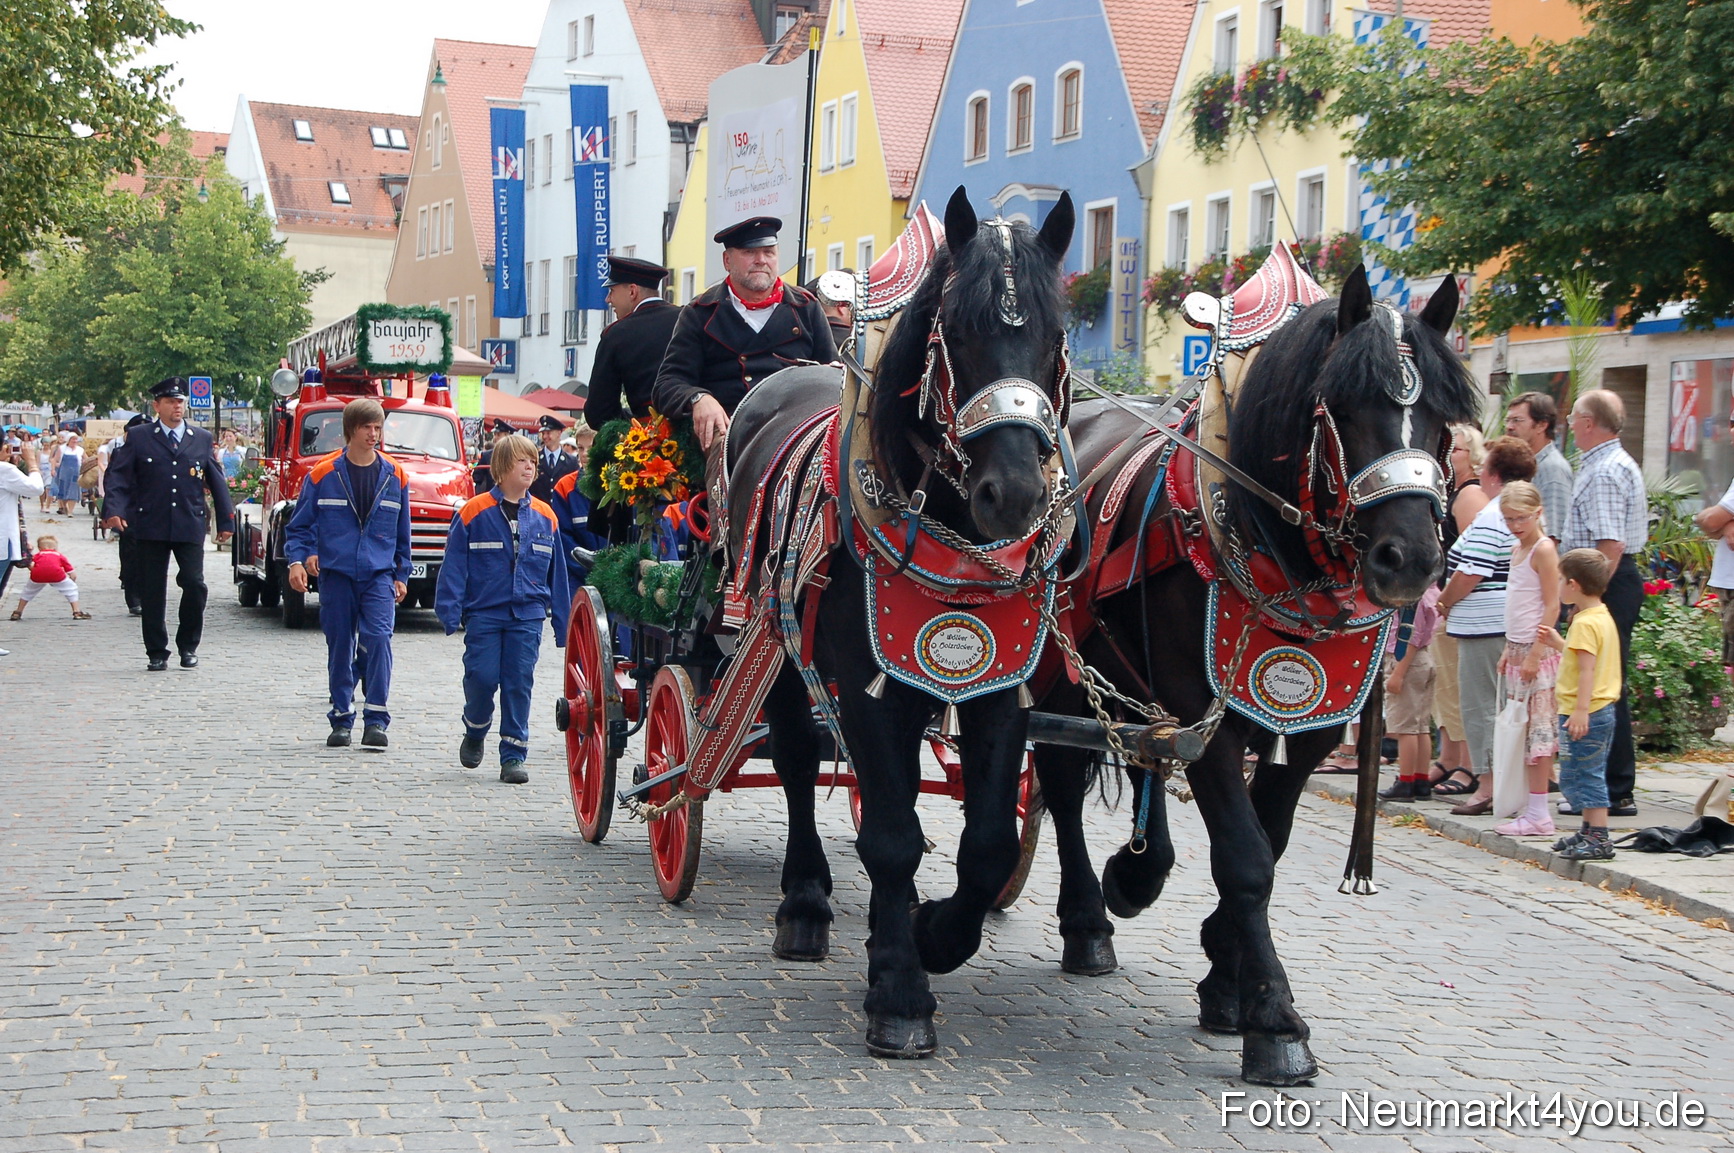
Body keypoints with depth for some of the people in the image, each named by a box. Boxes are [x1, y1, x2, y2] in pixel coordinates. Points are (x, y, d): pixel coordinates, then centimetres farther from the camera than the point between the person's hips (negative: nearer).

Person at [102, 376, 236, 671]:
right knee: (152, 591, 2)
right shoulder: (138, 438, 6)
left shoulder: (202, 440, 12)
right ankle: (156, 652, 12)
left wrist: (225, 522, 11)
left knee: (194, 585, -8)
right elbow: (119, 476, 1)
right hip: (150, 528, -1)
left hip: (190, 527, 1)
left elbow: (217, 481, 14)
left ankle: (188, 646, 11)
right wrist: (114, 509, -15)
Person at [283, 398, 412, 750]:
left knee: (377, 637, -15)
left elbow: (402, 532, 13)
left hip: (379, 574, 0)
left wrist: (401, 574, 13)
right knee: (340, 646, 5)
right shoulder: (323, 475, 0)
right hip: (336, 573, 0)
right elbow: (300, 525, 5)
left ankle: (376, 720, -13)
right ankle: (341, 719, 16)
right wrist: (297, 559, -10)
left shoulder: (394, 477, 5)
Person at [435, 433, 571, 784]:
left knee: (519, 683, 0)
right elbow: (454, 565, -2)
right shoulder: (473, 513, -2)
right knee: (482, 677, -6)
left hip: (527, 616, 2)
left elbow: (557, 573, 13)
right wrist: (450, 611, -10)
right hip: (483, 613, -2)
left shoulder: (544, 517, 8)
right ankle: (474, 733, 23)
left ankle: (514, 756, 8)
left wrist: (563, 624, 12)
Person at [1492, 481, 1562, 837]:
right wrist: (1509, 650, 16)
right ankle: (1531, 806, 12)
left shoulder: (1544, 549, -11)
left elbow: (1552, 606, -15)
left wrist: (1535, 653, -18)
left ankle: (1538, 814, -5)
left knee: (1538, 728, -7)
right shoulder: (1517, 550, 15)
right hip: (1518, 648, 9)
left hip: (1538, 650, -9)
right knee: (1523, 730, 9)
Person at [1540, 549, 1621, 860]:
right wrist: (1558, 643, 26)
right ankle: (1590, 831, 26)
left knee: (1580, 776, -7)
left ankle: (1599, 839, -8)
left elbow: (1587, 669, -23)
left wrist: (1581, 710, -27)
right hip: (1602, 710, 11)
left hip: (1586, 714, -11)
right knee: (1590, 776, 18)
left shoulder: (1585, 623, -17)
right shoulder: (1603, 617, 14)